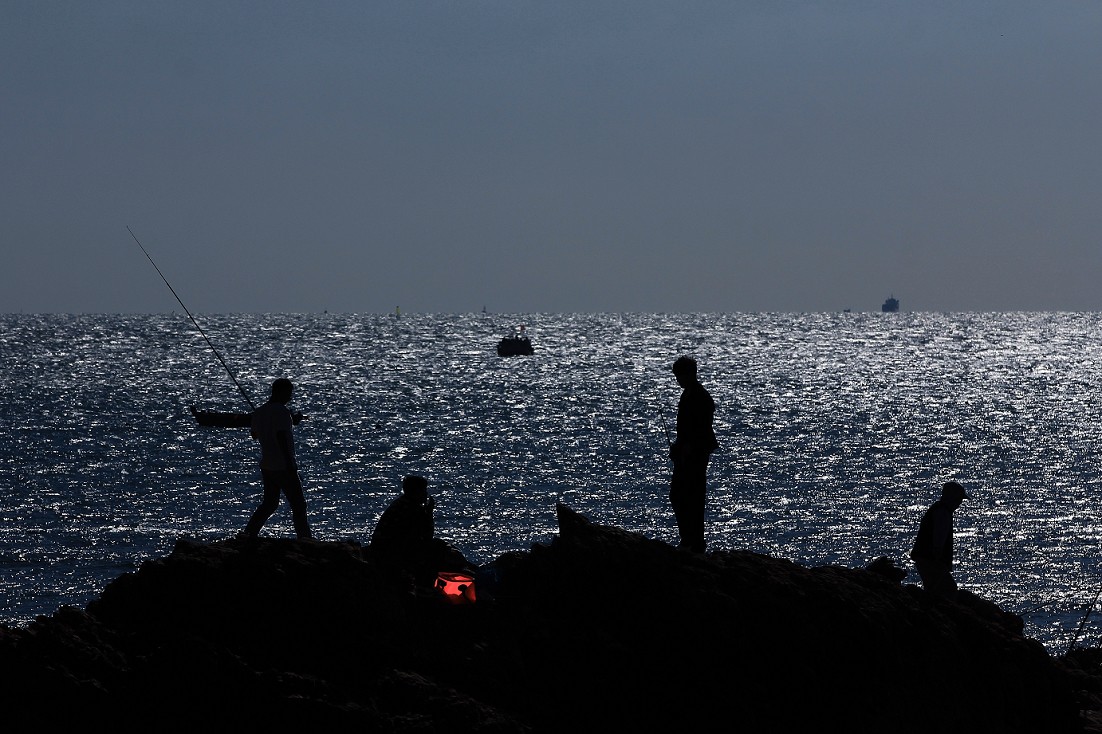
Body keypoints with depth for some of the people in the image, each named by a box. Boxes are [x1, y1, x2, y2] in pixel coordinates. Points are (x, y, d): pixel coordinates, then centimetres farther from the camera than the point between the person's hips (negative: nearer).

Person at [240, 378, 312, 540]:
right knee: (298, 505, -1)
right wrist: (290, 464, -23)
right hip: (283, 467, -8)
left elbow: (254, 434, 25)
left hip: (266, 466, 8)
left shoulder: (258, 412, 10)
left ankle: (248, 533, 9)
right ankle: (304, 538, -2)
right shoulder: (281, 411, -15)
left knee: (269, 503, 16)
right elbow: (281, 437, -23)